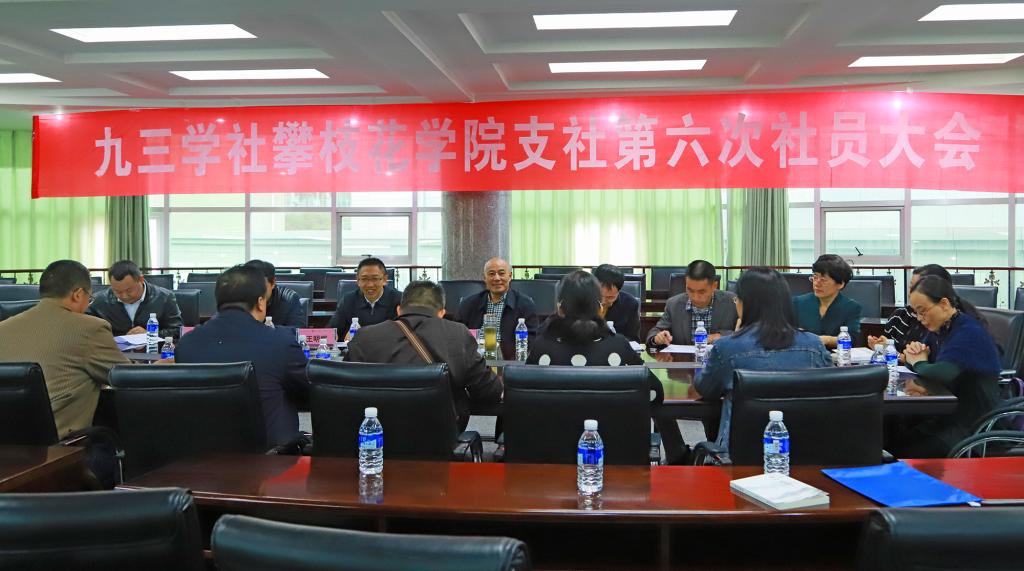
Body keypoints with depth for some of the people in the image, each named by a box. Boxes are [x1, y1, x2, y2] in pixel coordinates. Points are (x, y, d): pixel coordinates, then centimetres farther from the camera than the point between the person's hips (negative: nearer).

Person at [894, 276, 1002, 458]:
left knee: (905, 456, -20)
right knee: (893, 443, -7)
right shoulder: (943, 329, 10)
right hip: (947, 419, 8)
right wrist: (918, 352, -7)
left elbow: (943, 373, -31)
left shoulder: (969, 332, -17)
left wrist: (919, 363, -9)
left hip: (973, 428, -8)